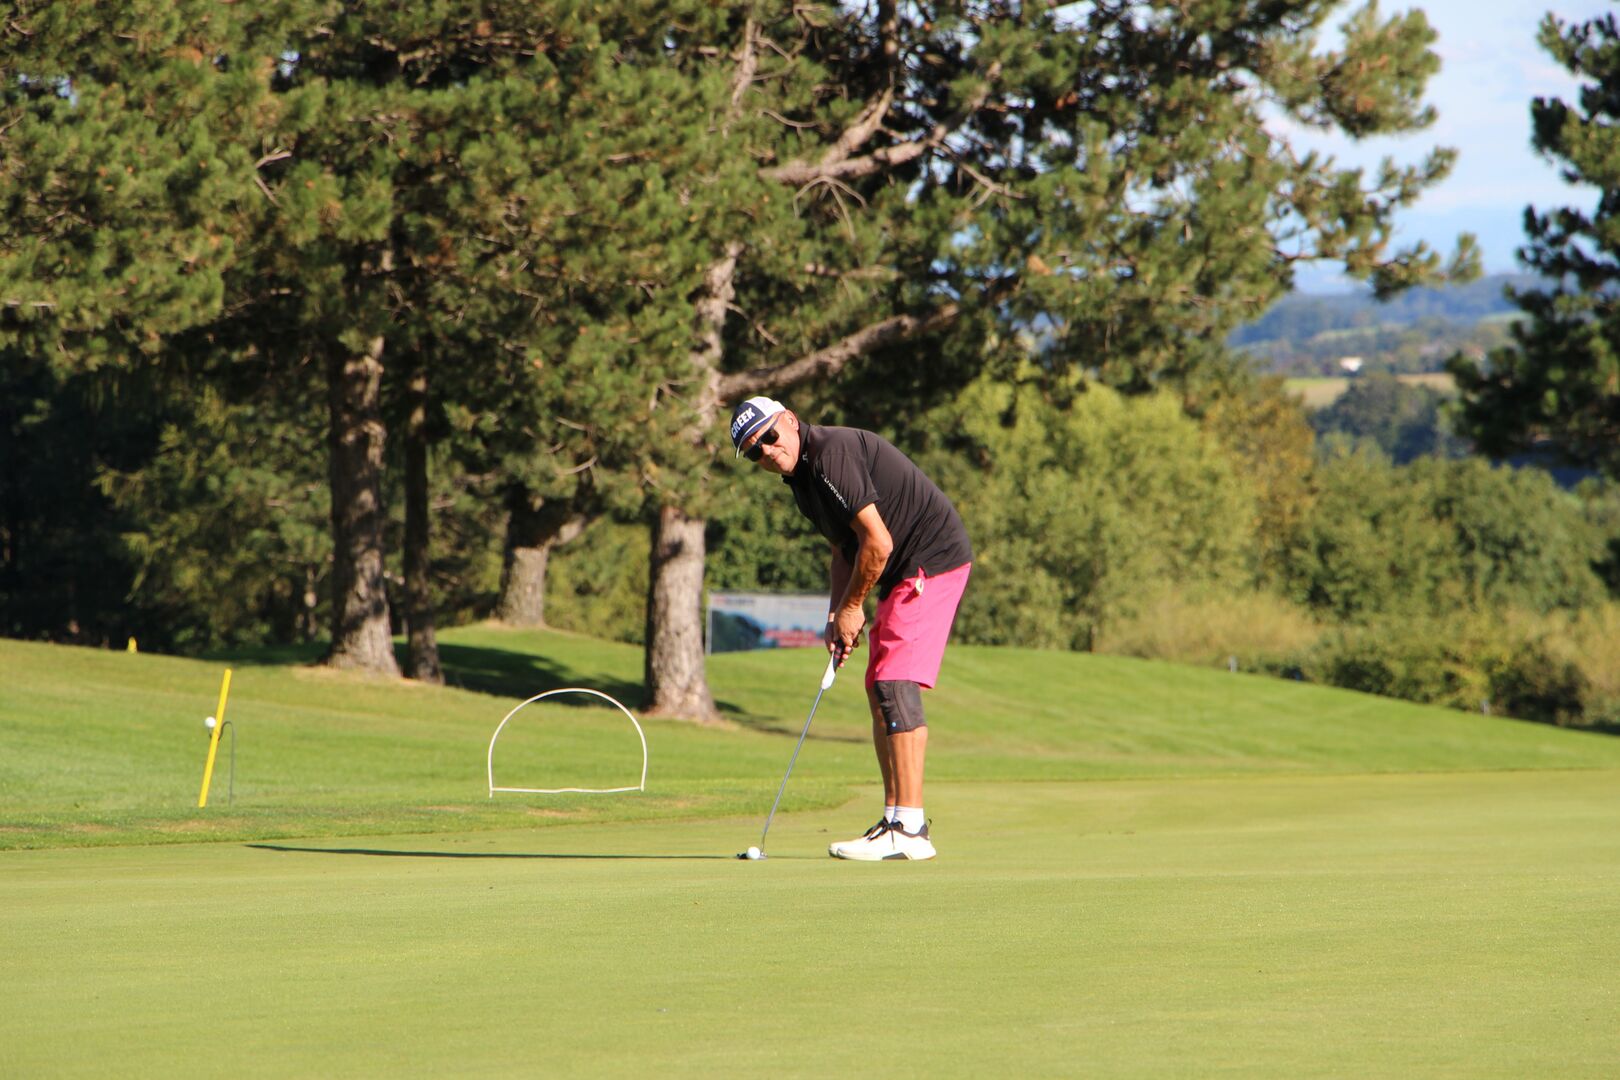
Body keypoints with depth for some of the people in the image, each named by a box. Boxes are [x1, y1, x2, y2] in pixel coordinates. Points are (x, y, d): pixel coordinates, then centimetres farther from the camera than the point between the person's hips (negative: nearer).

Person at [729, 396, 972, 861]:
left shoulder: (831, 454, -19)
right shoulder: (802, 476, 14)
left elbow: (878, 543, -21)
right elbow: (844, 551, 24)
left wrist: (852, 607, -7)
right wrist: (835, 618, 11)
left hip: (932, 560, -11)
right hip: (905, 574, 11)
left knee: (896, 686, -15)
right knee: (881, 692, 10)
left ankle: (909, 830, -18)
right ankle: (897, 821, 12)